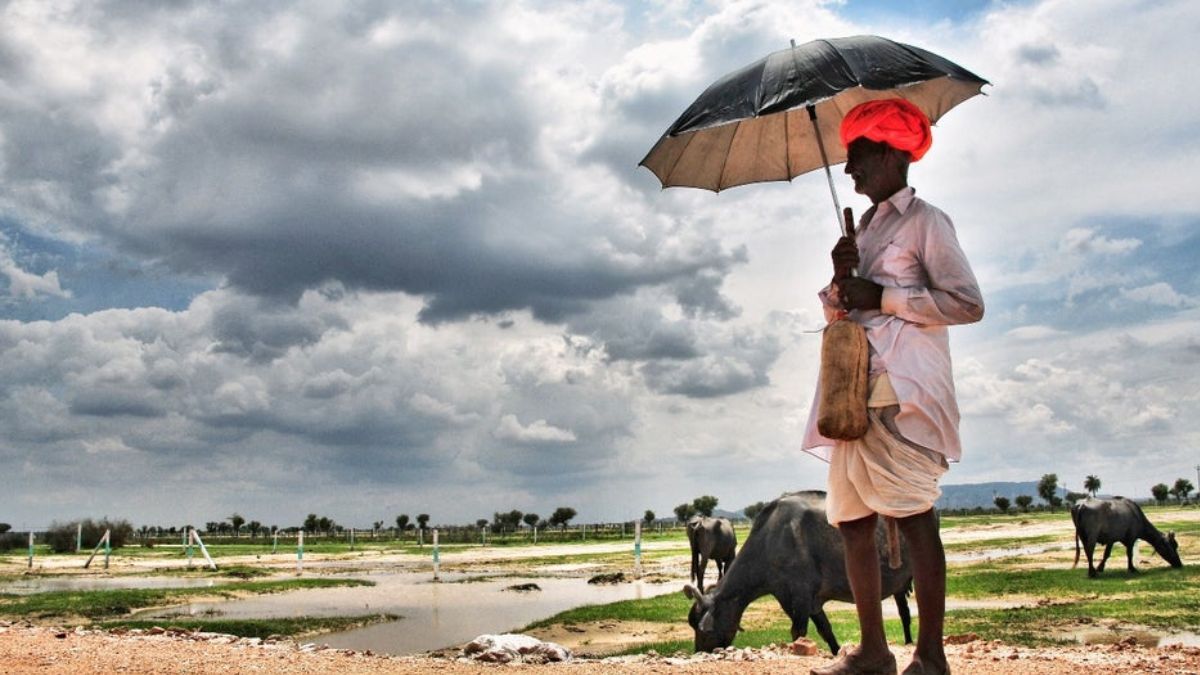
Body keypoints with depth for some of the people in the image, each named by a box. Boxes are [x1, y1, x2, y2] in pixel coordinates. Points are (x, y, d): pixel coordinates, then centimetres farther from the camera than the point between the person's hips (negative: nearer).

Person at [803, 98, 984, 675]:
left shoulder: (925, 221, 0)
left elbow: (968, 303, -9)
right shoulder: (863, 227, 23)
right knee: (851, 518, 6)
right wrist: (840, 280, 3)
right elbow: (836, 314, 24)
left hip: (903, 389, -8)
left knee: (913, 515, -9)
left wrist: (885, 297, -12)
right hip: (856, 391, 8)